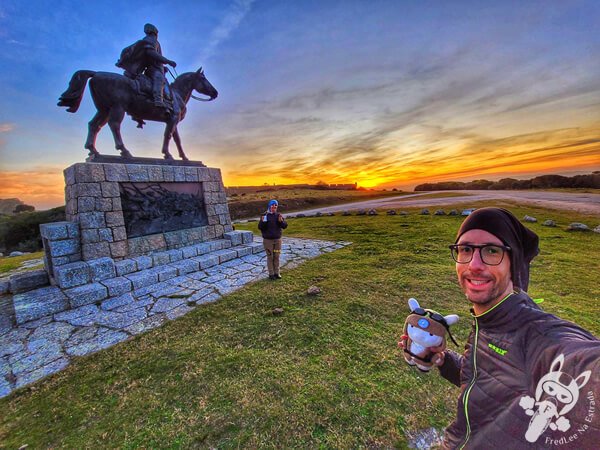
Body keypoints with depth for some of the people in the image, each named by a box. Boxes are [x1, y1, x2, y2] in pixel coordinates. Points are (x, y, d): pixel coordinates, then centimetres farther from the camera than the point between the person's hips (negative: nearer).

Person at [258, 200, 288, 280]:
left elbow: (285, 226, -1)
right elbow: (260, 227, -8)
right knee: (270, 257, 4)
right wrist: (262, 221, -27)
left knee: (277, 257, 10)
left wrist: (281, 221, -20)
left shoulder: (278, 215, 3)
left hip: (278, 239, 3)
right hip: (268, 240, -3)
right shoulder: (265, 215, -6)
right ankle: (271, 274, 15)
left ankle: (277, 273, 23)